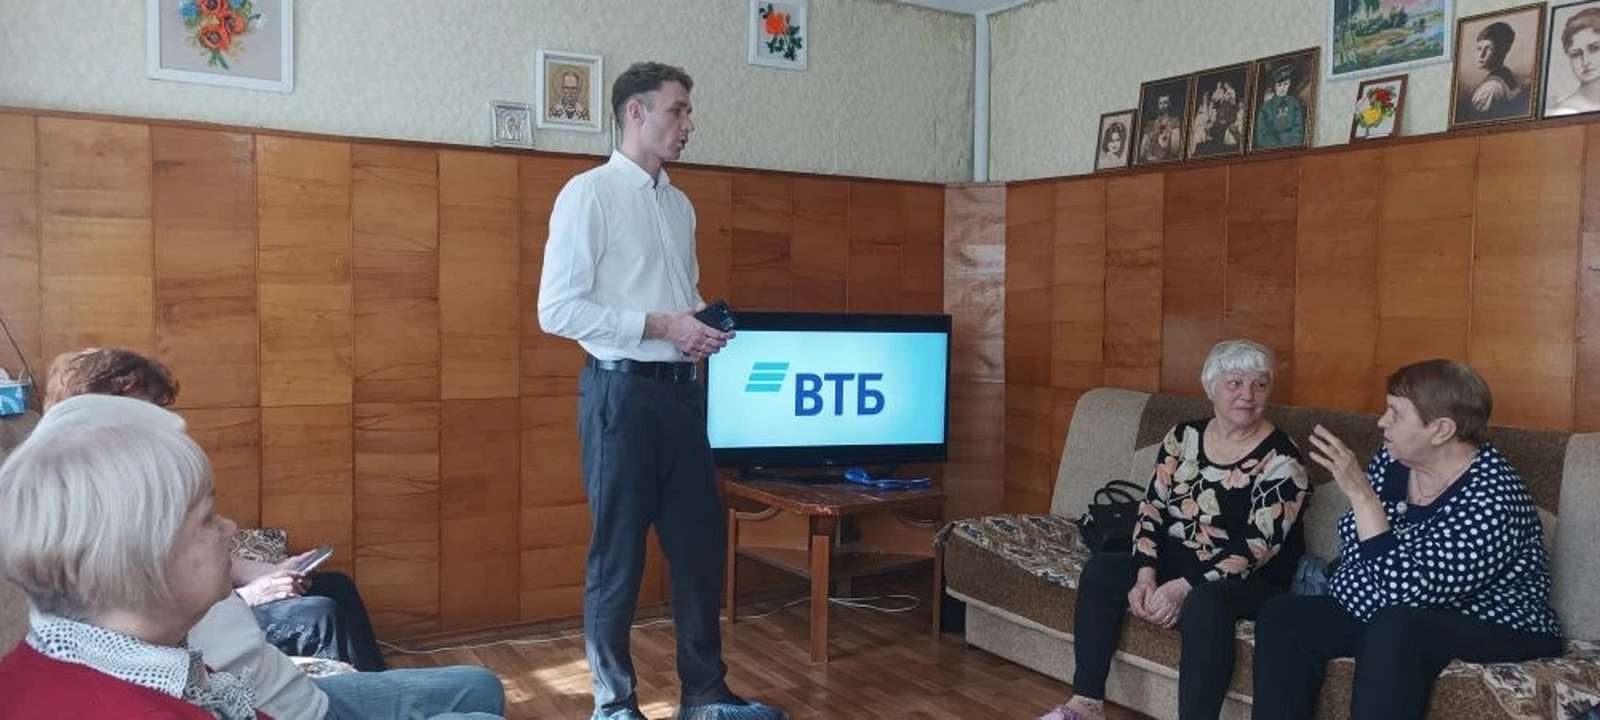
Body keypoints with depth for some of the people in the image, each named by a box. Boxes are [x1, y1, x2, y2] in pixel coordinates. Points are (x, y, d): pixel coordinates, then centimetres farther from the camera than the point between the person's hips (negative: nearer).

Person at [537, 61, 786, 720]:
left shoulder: (681, 205, 14)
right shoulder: (589, 193, -8)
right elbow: (556, 310, -14)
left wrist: (707, 324, 1)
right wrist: (661, 326, -17)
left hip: (681, 391, 7)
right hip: (622, 392, -7)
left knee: (700, 543, 11)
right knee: (617, 554, 4)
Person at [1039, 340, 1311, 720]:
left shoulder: (1281, 459, -13)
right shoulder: (1183, 436, 3)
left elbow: (1260, 545, -20)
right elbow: (1152, 508, 2)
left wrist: (1185, 587, -27)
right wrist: (1146, 573, -15)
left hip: (1252, 579, -6)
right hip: (1177, 559, 6)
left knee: (1204, 602, -37)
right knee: (1100, 570, -13)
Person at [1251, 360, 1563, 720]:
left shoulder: (1492, 499, -26)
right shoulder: (1392, 460, -4)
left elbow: (1405, 590, -32)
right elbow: (1354, 543, 10)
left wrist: (1360, 494, -32)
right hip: (1388, 618, 7)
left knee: (1395, 625, -37)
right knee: (1282, 616, -11)